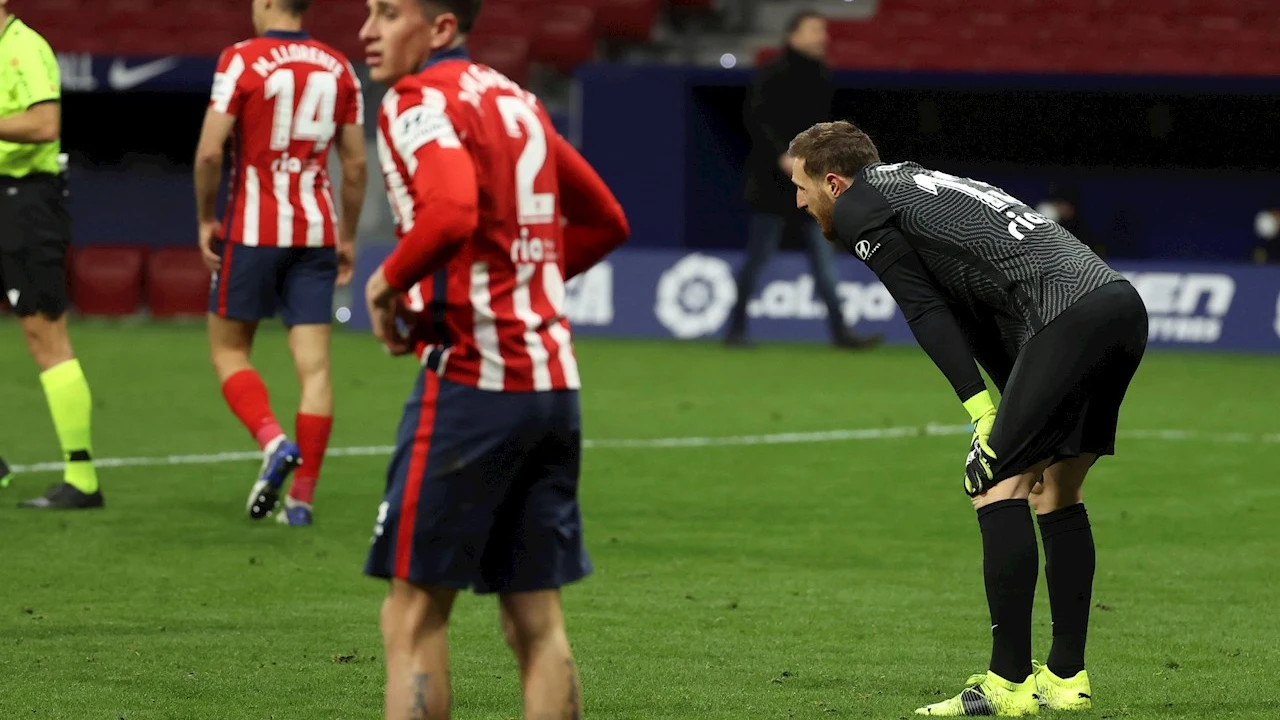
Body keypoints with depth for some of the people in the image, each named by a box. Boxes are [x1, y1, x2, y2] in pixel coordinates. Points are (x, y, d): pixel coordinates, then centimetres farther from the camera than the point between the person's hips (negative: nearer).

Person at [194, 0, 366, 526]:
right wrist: (347, 236, 17)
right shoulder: (338, 68, 6)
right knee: (314, 364, 3)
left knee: (228, 350, 10)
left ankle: (273, 442, -15)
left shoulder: (242, 60, -8)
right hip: (316, 233, 4)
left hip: (253, 231, -4)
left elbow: (210, 151, -14)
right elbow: (355, 162, 8)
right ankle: (302, 497, 0)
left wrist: (206, 220, 0)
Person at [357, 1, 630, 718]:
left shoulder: (419, 101, -8)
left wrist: (389, 281, -12)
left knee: (415, 612, -3)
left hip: (471, 379, -8)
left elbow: (451, 213, -28)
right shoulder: (516, 99, 17)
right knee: (536, 622, 8)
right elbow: (606, 221, 26)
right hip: (554, 383, 8)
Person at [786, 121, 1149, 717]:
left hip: (1068, 319, -9)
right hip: (1124, 304, 9)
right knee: (1055, 489, 18)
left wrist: (983, 414, -10)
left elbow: (927, 313, -5)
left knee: (998, 483, -7)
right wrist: (1016, 419, 20)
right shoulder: (921, 186, 32)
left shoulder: (858, 207, 5)